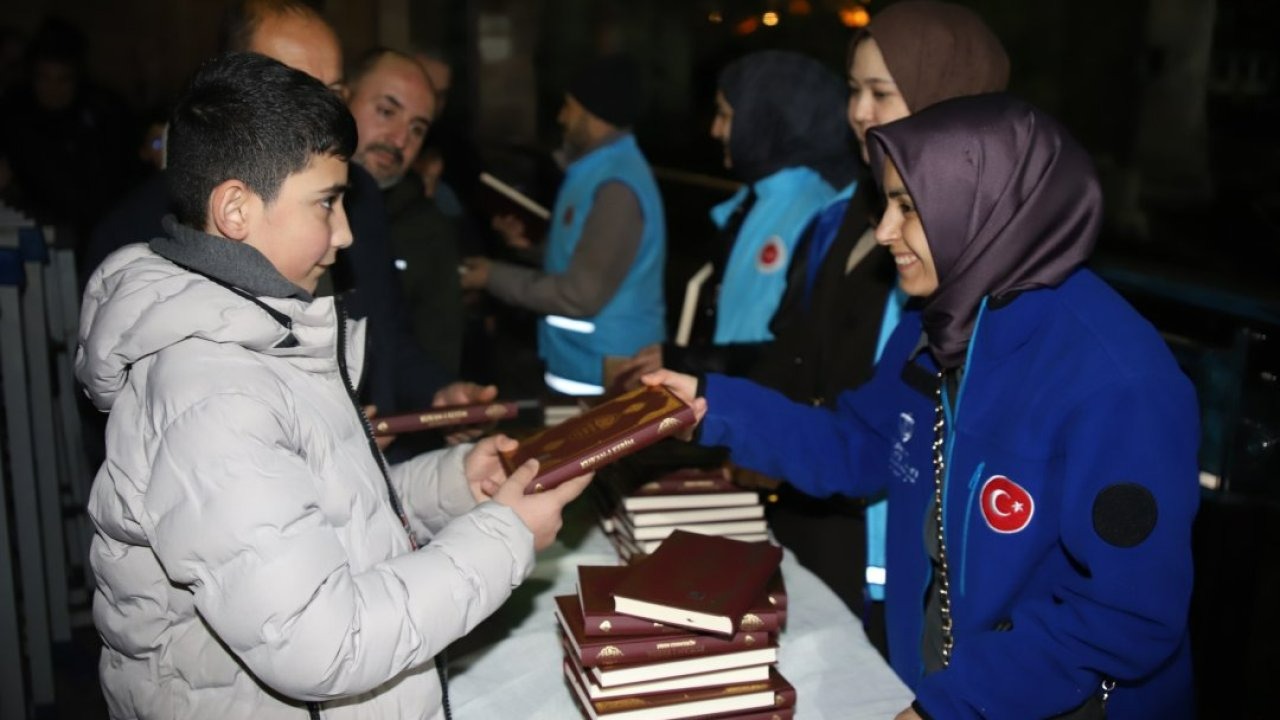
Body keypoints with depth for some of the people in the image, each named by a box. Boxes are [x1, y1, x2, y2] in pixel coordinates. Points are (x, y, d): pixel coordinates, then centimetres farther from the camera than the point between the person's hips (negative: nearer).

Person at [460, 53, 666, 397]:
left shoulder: (615, 186, -23)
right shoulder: (598, 170, 11)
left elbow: (580, 295, -24)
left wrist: (495, 277, -15)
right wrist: (532, 244, 10)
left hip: (604, 374, -10)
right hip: (582, 363, 10)